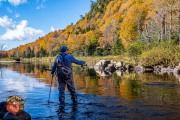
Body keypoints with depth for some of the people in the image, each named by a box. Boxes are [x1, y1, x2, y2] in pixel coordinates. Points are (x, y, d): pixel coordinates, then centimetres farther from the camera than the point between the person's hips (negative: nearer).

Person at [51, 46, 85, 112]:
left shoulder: (58, 57, 5)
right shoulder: (69, 57, -3)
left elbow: (54, 66, 11)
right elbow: (77, 62, 8)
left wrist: (52, 72, 30)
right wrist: (83, 62, 28)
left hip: (60, 76, 2)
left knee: (61, 91, 4)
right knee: (72, 89, 12)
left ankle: (62, 106, -4)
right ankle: (75, 104, 19)